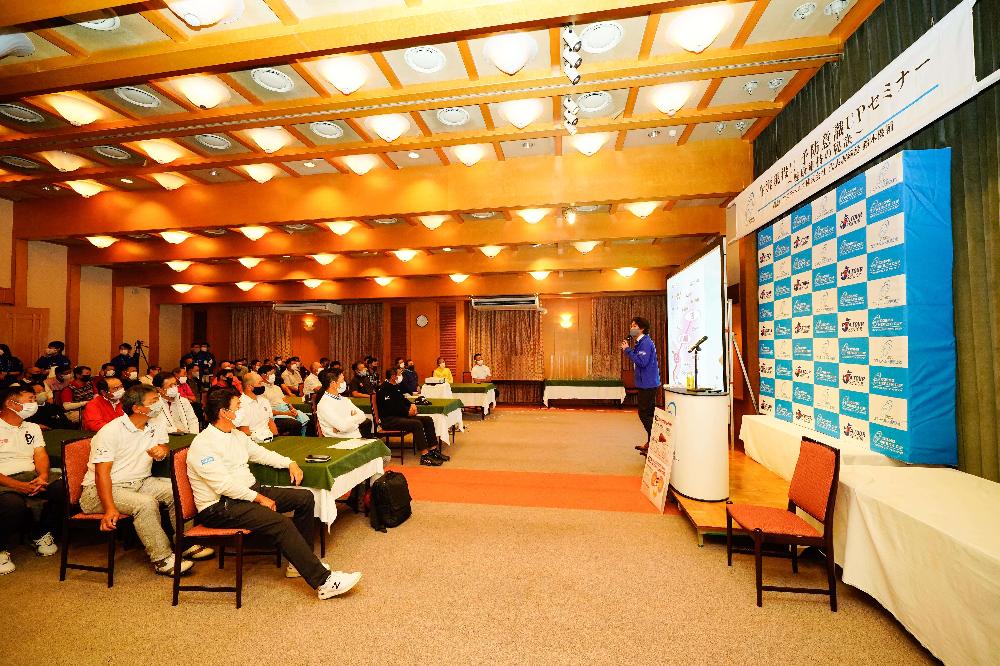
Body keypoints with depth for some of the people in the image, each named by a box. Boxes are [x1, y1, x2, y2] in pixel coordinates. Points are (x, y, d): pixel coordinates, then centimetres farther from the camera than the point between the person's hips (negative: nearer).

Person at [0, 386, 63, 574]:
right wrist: (18, 486, -23)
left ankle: (40, 534, 3)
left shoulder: (33, 428, 18)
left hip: (32, 477, 5)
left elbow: (40, 455, 8)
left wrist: (43, 477, -13)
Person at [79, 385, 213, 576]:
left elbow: (164, 447, 14)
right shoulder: (110, 432, -17)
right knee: (146, 503, -31)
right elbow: (102, 473, -22)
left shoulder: (152, 427, 5)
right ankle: (162, 559, -19)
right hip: (99, 490, -7)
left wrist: (163, 450, -14)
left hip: (139, 482, 7)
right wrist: (110, 509, -30)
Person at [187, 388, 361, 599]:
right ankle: (323, 581, -24)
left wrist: (290, 463, 7)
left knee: (305, 497, -4)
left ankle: (299, 562, 6)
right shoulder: (202, 445, -15)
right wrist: (259, 498, -19)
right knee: (281, 523, -28)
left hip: (251, 490, 9)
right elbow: (224, 485, -22)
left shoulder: (236, 435, 12)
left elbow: (261, 453, 21)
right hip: (219, 507, -9)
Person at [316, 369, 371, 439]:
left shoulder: (343, 399, 13)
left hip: (358, 435, 7)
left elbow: (362, 416, 6)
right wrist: (355, 417, 0)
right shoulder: (323, 405, -9)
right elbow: (343, 426, -18)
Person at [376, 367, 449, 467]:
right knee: (417, 424, -30)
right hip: (389, 419, -10)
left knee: (428, 420, -3)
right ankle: (424, 456, -26)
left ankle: (433, 450, -1)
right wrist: (407, 412, -14)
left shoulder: (396, 386, 16)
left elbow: (403, 399, 25)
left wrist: (412, 405, 4)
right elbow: (391, 408, -21)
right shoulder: (384, 388, -14)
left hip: (400, 415, 10)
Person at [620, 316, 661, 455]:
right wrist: (628, 350, 6)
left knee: (645, 414, -5)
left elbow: (642, 362, -25)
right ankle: (651, 442, 24)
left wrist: (628, 350, -20)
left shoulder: (646, 343, -16)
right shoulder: (641, 342, 15)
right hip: (645, 383, 10)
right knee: (646, 413, 15)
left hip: (648, 384, -10)